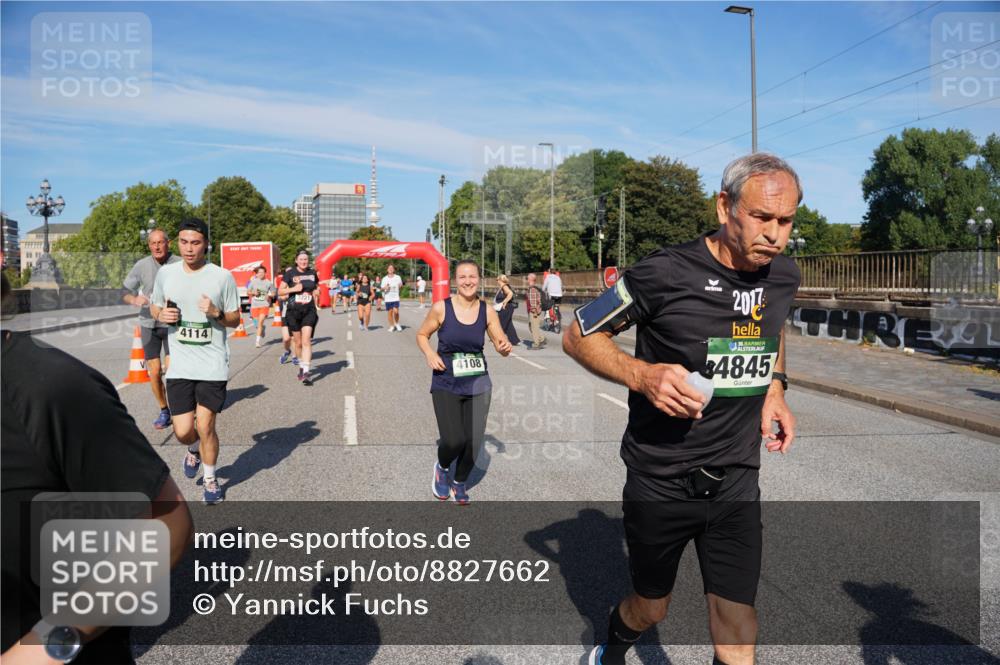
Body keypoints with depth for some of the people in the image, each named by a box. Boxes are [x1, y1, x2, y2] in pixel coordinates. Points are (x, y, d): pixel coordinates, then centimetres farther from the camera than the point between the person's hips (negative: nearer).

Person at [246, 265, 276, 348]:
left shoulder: (268, 283, 2)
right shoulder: (253, 282, 5)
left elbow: (273, 293, 10)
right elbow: (248, 292, 12)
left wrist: (269, 296, -11)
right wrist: (253, 293, -8)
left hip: (264, 304, -2)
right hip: (255, 304, 2)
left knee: (260, 321, -15)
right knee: (257, 321, 10)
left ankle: (258, 341, -14)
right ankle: (262, 332, 43)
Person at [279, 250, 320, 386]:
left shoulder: (312, 273, 7)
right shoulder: (290, 273, -1)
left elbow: (317, 287, 27)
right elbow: (280, 291, -1)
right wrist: (293, 288, -15)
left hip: (309, 310, 0)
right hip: (294, 311, 0)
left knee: (306, 340, -13)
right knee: (297, 342, 11)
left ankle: (306, 372, -16)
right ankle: (301, 366, 34)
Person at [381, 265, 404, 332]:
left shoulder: (398, 277, 3)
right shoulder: (384, 279, 5)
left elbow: (401, 286, 13)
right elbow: (382, 288, 6)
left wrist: (400, 285, -11)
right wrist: (385, 288, -16)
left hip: (396, 298, -1)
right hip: (388, 298, 1)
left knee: (396, 311, -13)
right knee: (389, 312, 4)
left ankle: (397, 323, 12)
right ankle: (391, 326, 19)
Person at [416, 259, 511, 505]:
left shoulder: (487, 311, -4)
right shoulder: (441, 308, -9)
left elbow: (501, 344, 5)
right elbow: (422, 335, 5)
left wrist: (505, 347, -19)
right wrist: (430, 354, -14)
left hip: (478, 384, 2)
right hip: (445, 385, -2)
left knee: (474, 441, 2)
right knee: (453, 440, -13)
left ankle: (459, 483, 33)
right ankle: (441, 468, 25)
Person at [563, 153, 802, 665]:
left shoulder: (783, 275, -1)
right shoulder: (666, 273, -19)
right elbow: (578, 335, -9)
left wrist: (775, 387, 6)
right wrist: (642, 375, -26)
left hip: (737, 481, 4)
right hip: (660, 481, -3)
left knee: (737, 624, 3)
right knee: (650, 609, 17)